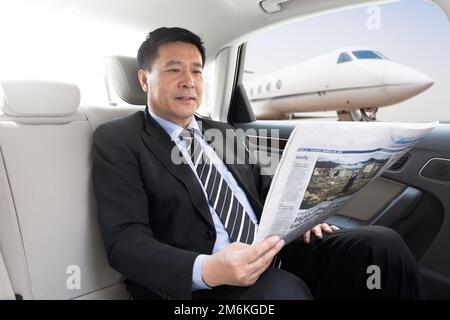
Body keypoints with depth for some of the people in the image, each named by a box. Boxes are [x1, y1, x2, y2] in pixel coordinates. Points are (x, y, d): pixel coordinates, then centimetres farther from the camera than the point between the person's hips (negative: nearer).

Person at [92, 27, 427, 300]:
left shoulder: (226, 133, 17)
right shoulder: (117, 139, 0)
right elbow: (125, 240, -10)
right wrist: (206, 270, -26)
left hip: (275, 254, 6)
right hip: (201, 284, -5)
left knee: (380, 243, -13)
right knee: (283, 290, -36)